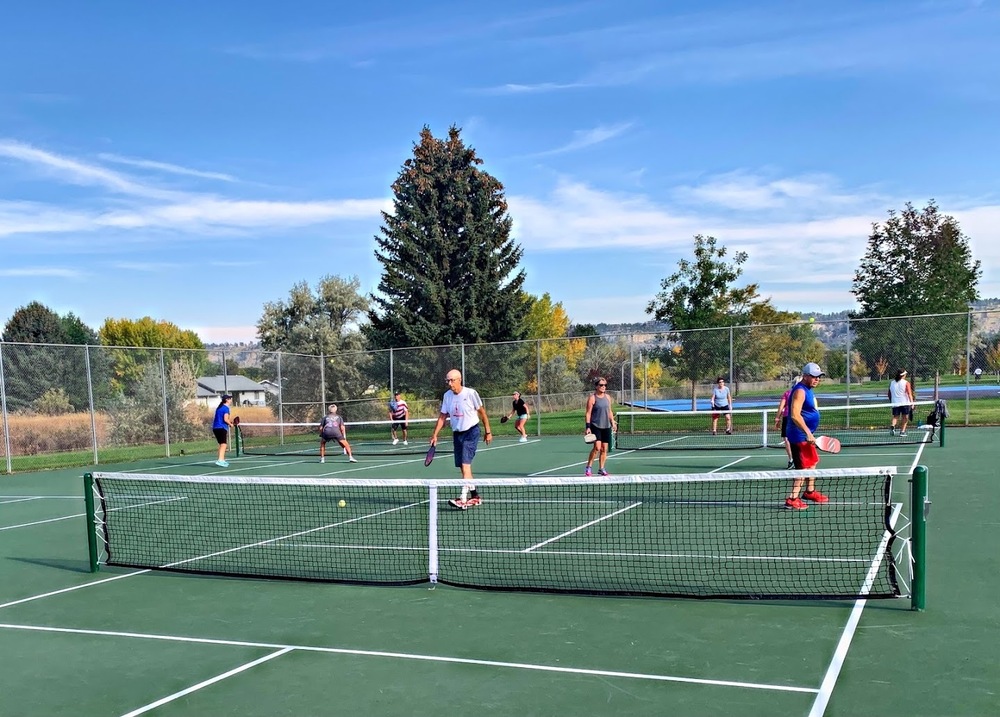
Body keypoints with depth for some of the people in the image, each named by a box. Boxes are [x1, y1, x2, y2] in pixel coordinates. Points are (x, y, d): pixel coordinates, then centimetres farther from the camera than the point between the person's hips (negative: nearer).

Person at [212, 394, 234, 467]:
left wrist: (230, 420, 13)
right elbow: (225, 419, -17)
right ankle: (220, 460, -25)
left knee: (222, 444, 19)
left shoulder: (219, 407, 17)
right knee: (223, 444, -13)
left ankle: (222, 460, 26)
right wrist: (231, 424, 0)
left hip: (215, 428, 9)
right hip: (222, 428, -9)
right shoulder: (226, 408, -9)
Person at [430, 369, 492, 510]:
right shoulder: (447, 395, 2)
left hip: (471, 431, -6)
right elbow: (442, 416, 7)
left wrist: (488, 432, -1)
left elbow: (482, 411, -4)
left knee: (465, 464, -18)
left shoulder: (470, 393, -13)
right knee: (463, 467, 8)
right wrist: (435, 434, 0)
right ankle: (475, 496, 21)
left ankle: (463, 499, -24)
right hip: (457, 433, 6)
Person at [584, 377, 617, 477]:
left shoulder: (608, 397, 11)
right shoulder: (592, 398, -7)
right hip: (595, 426, -6)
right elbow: (588, 414, -8)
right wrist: (588, 427, -14)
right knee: (597, 447, -16)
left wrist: (613, 422, 13)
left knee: (604, 448, 5)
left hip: (606, 427, 6)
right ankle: (588, 467, -5)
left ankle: (601, 468, 16)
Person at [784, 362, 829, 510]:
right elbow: (795, 415, -28)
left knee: (813, 462, 22)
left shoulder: (807, 390, 14)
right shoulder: (800, 391, -19)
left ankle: (810, 491, 37)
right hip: (800, 436, -11)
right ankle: (792, 499, -10)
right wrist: (808, 433, -31)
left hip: (806, 435, 11)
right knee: (804, 466, -11)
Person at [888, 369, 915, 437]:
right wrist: (912, 403, -10)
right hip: (905, 403, -3)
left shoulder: (891, 383, 6)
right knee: (905, 418, 9)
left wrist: (891, 402, 24)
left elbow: (889, 394, 13)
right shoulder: (906, 383, -6)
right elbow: (909, 394, -11)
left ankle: (893, 426, -18)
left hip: (895, 403, 3)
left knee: (895, 417, 9)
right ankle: (902, 431, 7)